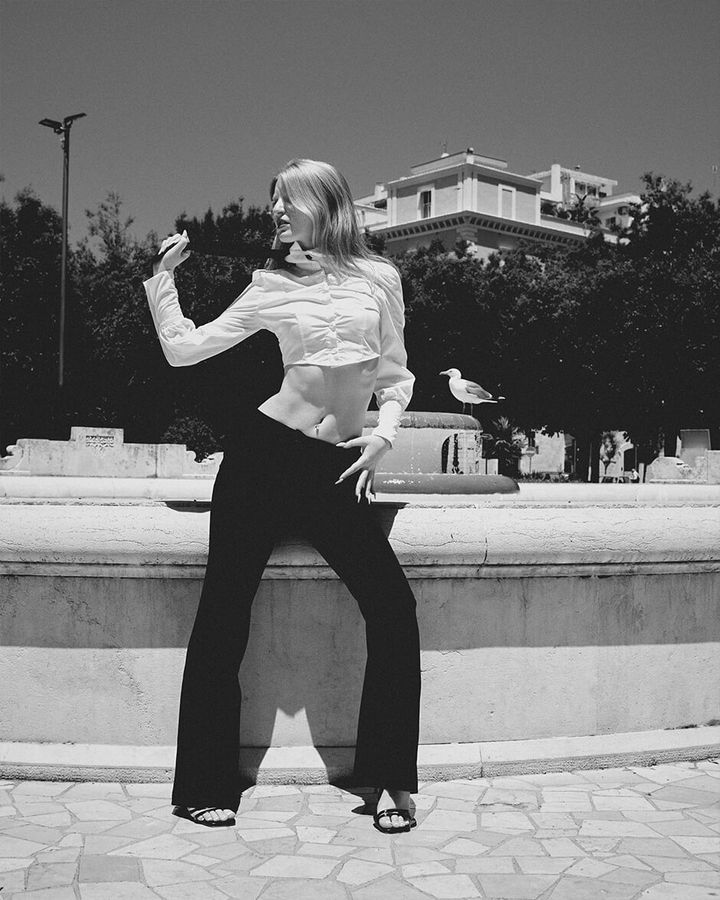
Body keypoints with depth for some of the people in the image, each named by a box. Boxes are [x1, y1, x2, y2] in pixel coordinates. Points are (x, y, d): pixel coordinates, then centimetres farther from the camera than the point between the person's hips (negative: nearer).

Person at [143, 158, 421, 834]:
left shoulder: (378, 278, 8)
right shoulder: (271, 285, 8)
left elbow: (395, 375, 14)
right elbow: (183, 349, 11)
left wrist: (383, 435, -2)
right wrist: (162, 277, 8)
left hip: (336, 468, 0)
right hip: (265, 450, 0)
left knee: (392, 609, -9)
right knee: (223, 612, 0)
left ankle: (390, 780, 7)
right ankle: (204, 785, 14)